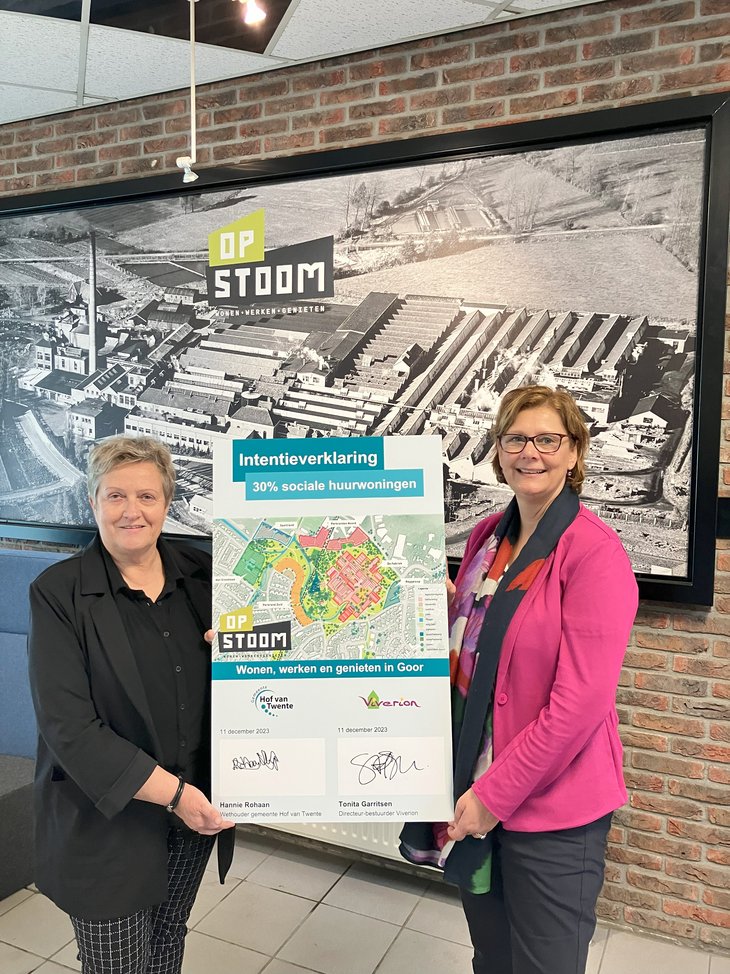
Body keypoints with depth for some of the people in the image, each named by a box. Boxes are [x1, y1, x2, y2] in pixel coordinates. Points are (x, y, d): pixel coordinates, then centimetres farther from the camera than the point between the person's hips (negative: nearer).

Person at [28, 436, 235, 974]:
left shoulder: (199, 574, -2)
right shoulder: (59, 592, -13)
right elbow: (68, 727, -17)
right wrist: (172, 792, -20)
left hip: (197, 814, 4)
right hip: (107, 825, -3)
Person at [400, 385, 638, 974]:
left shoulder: (595, 553, -18)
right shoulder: (487, 536, 4)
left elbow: (580, 702, -21)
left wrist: (496, 794, -17)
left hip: (553, 808, -6)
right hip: (474, 786, 6)